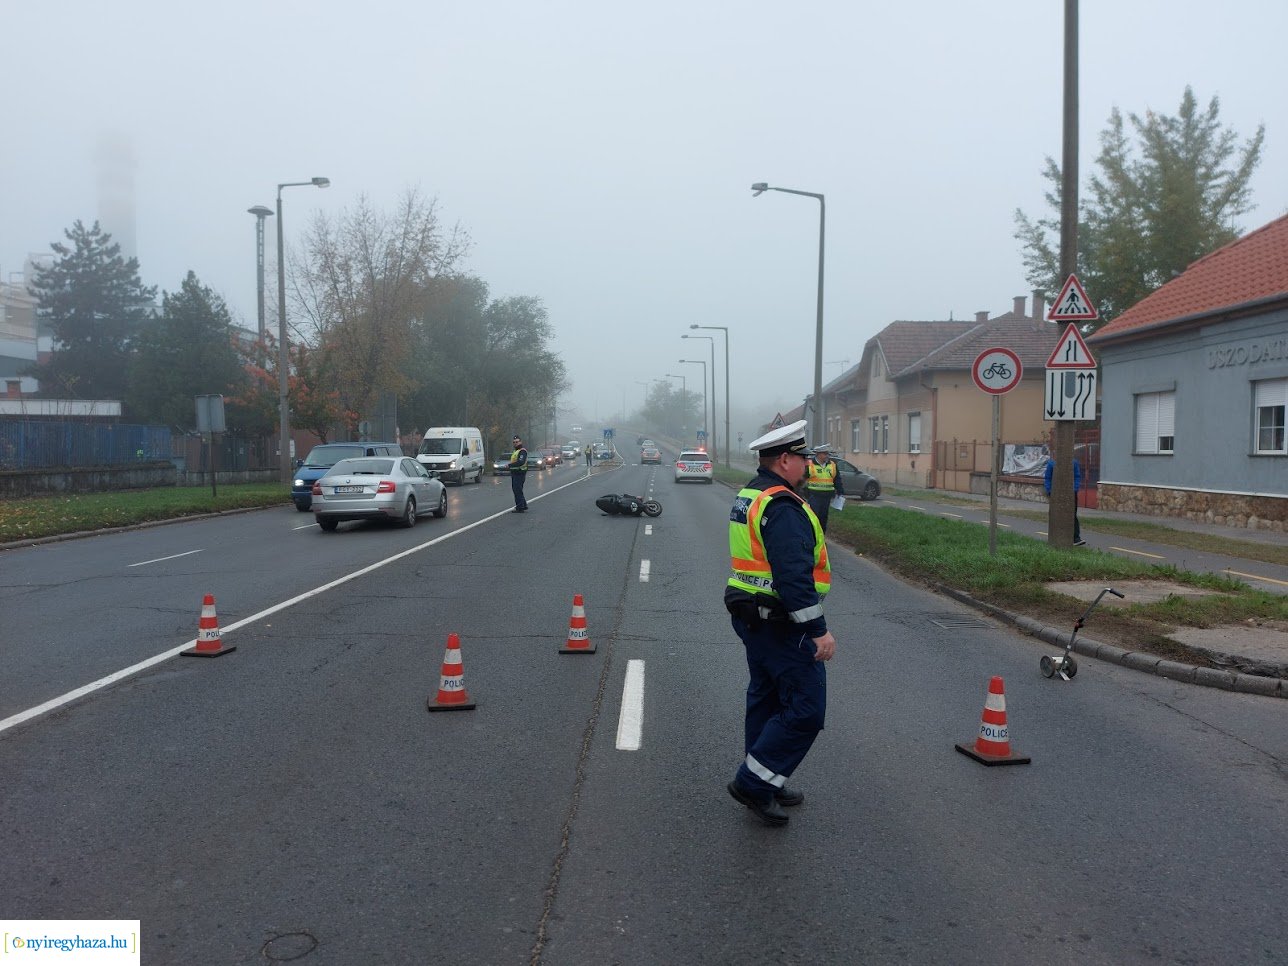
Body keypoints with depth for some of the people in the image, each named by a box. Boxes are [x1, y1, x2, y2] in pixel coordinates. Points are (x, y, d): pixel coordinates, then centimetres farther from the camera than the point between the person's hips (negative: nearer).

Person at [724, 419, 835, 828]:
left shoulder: (748, 497, 13)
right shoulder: (782, 506, -21)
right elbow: (794, 576, -27)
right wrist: (818, 629, -24)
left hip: (751, 618, 11)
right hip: (782, 624, -11)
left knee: (766, 699, 18)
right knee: (805, 709, -4)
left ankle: (765, 785, 29)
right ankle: (752, 782, 1)